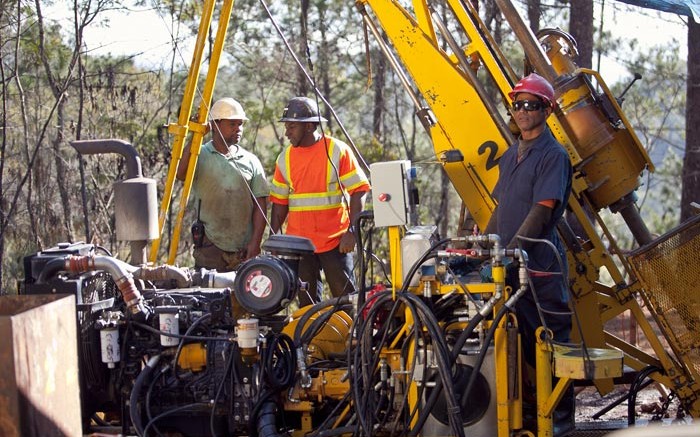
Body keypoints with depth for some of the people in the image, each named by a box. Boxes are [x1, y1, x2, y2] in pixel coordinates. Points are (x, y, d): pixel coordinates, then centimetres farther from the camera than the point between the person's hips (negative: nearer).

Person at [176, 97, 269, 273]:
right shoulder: (201, 155, 3)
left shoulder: (251, 161, 11)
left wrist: (255, 242, -2)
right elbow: (181, 174, -18)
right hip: (210, 247, -2)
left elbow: (260, 205, 8)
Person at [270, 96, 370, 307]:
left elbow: (359, 191, -6)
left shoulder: (337, 151, -5)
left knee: (345, 296, -2)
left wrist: (352, 231, -14)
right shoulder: (285, 157, 8)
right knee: (307, 301, 7)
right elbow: (279, 202, 13)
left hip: (335, 241, -4)